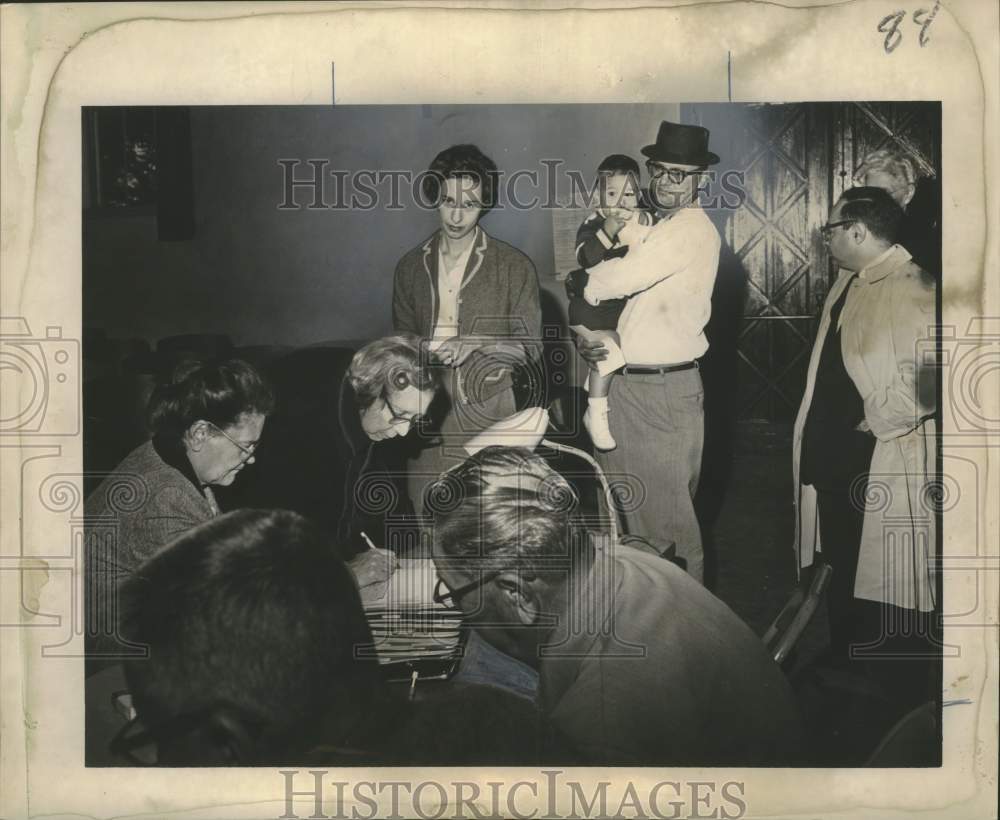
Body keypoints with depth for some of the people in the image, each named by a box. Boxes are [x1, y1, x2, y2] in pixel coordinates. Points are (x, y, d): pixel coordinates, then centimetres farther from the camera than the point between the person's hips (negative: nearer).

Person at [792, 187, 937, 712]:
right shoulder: (849, 282, 10)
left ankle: (904, 696, 18)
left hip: (882, 464, -9)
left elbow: (925, 378, -30)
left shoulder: (911, 291, -19)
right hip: (834, 454, 9)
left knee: (889, 585, 2)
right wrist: (818, 441, 14)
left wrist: (876, 422, -19)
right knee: (843, 569, 21)